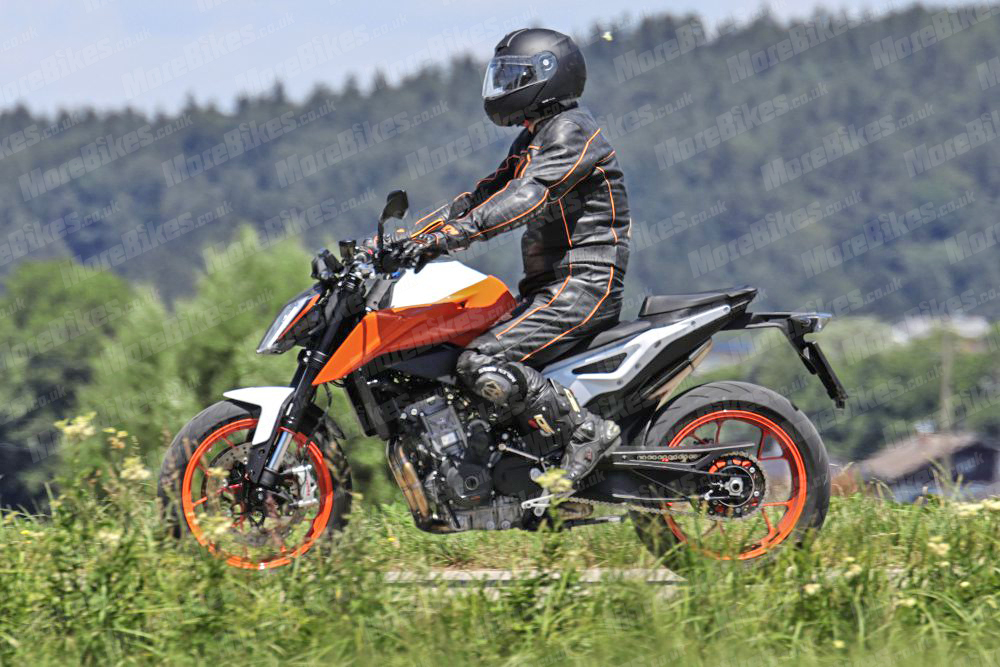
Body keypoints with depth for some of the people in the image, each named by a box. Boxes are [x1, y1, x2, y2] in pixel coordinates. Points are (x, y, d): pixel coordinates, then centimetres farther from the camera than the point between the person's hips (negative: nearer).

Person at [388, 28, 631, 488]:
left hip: (584, 284, -11)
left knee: (481, 364, -25)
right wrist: (410, 237, 9)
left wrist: (448, 235, -35)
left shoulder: (572, 131, -11)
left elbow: (529, 197, -25)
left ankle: (586, 431, -21)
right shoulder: (531, 142, 22)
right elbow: (484, 196, 21)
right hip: (552, 285, 11)